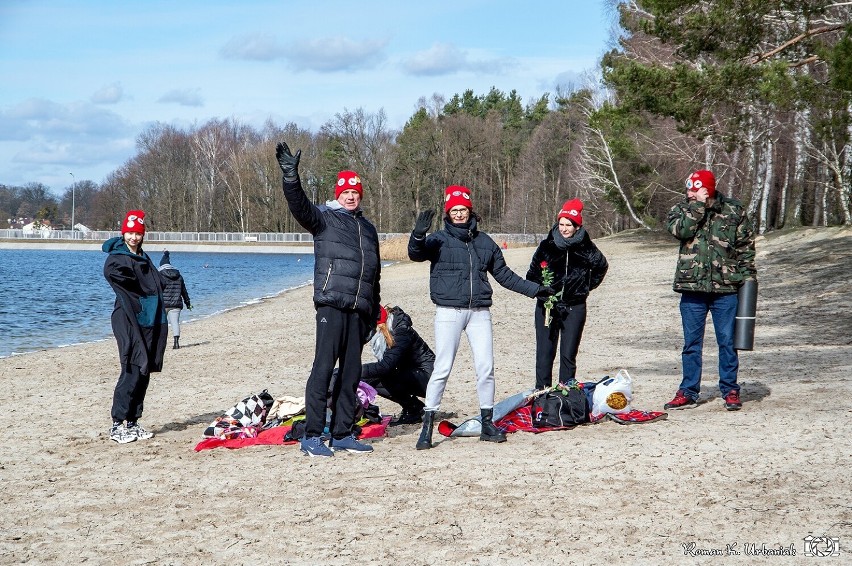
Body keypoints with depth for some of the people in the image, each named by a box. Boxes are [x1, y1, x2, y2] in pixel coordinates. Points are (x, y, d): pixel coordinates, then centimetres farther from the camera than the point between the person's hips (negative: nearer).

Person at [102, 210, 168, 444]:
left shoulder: (144, 259, 18)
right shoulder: (116, 259, -5)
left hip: (150, 324, 7)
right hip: (129, 323, -7)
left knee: (143, 373, 7)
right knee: (132, 372, -12)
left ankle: (132, 422, 13)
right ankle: (117, 425, -9)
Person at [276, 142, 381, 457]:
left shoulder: (368, 229, 22)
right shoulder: (324, 219, 4)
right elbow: (299, 206, -18)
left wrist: (373, 313, 24)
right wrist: (290, 176, -34)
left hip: (359, 310, 6)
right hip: (331, 305, -6)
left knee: (351, 373, 8)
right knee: (323, 369, -10)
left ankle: (342, 434, 14)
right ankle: (312, 437, -9)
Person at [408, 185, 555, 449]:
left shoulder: (485, 242, 14)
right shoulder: (439, 240, 2)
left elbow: (504, 275, 21)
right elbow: (416, 254, -18)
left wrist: (535, 289, 17)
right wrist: (418, 234, -38)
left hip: (479, 312, 4)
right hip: (449, 311, -4)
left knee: (486, 368, 2)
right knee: (442, 368, -8)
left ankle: (487, 423, 11)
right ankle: (427, 425, -5)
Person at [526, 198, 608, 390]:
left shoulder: (586, 248, -2)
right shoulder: (547, 246, -1)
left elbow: (602, 267, 18)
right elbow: (532, 273, 11)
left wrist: (587, 286, 12)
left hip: (574, 308, 0)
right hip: (546, 307, 1)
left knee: (568, 355, 1)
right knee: (544, 353, -1)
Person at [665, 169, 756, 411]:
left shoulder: (733, 210, 1)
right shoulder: (681, 209, 5)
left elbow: (746, 246, 5)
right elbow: (680, 230, -15)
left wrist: (748, 276, -1)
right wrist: (698, 205, -16)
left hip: (725, 287, -1)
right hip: (692, 287, 1)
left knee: (727, 341, 4)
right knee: (691, 343, 8)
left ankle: (730, 391, 14)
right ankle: (688, 392, 16)